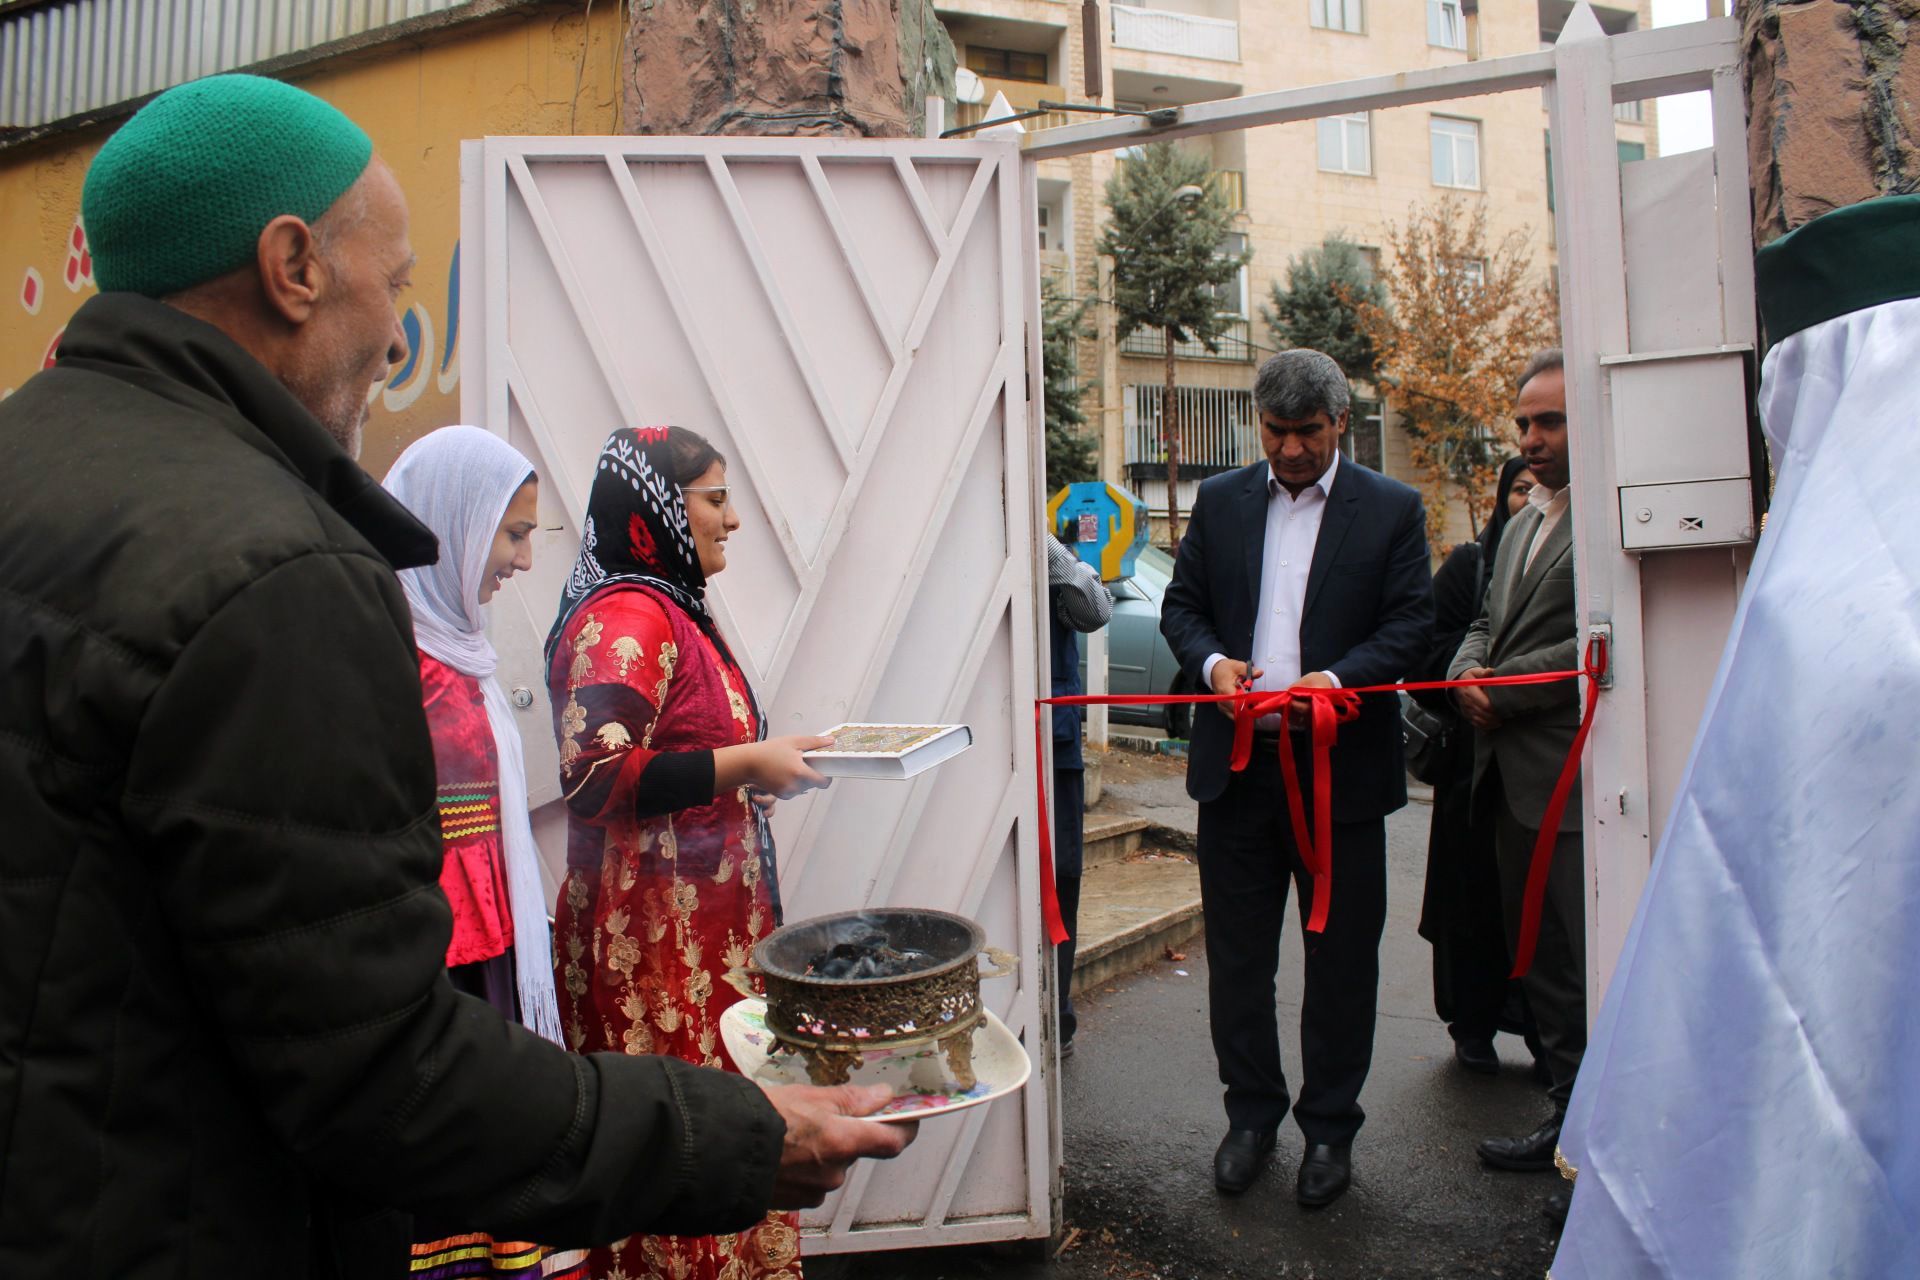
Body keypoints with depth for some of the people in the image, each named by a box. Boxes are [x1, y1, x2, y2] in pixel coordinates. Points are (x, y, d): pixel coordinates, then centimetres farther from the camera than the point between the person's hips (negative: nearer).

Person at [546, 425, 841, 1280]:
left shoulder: (670, 609, 16)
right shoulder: (625, 617, -15)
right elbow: (594, 776, -24)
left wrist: (763, 761, 13)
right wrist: (743, 764, -21)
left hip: (705, 928, 10)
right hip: (656, 939, -10)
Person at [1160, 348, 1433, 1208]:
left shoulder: (1391, 508, 2)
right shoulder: (1219, 501, 9)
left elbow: (1412, 621, -2)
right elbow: (1181, 606, 10)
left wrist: (1338, 676, -19)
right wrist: (1211, 660, -11)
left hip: (1342, 765, -2)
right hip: (1237, 760, 2)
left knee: (1341, 958, 9)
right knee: (1236, 952, 11)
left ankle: (1329, 1128, 27)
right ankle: (1251, 1113, 28)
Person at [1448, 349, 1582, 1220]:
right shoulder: (1521, 524, 18)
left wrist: (1500, 689, -13)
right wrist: (1469, 671, 1)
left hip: (1577, 779, -9)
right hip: (1515, 779, 9)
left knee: (1592, 961, 0)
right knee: (1539, 957, 17)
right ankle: (1572, 1121, 32)